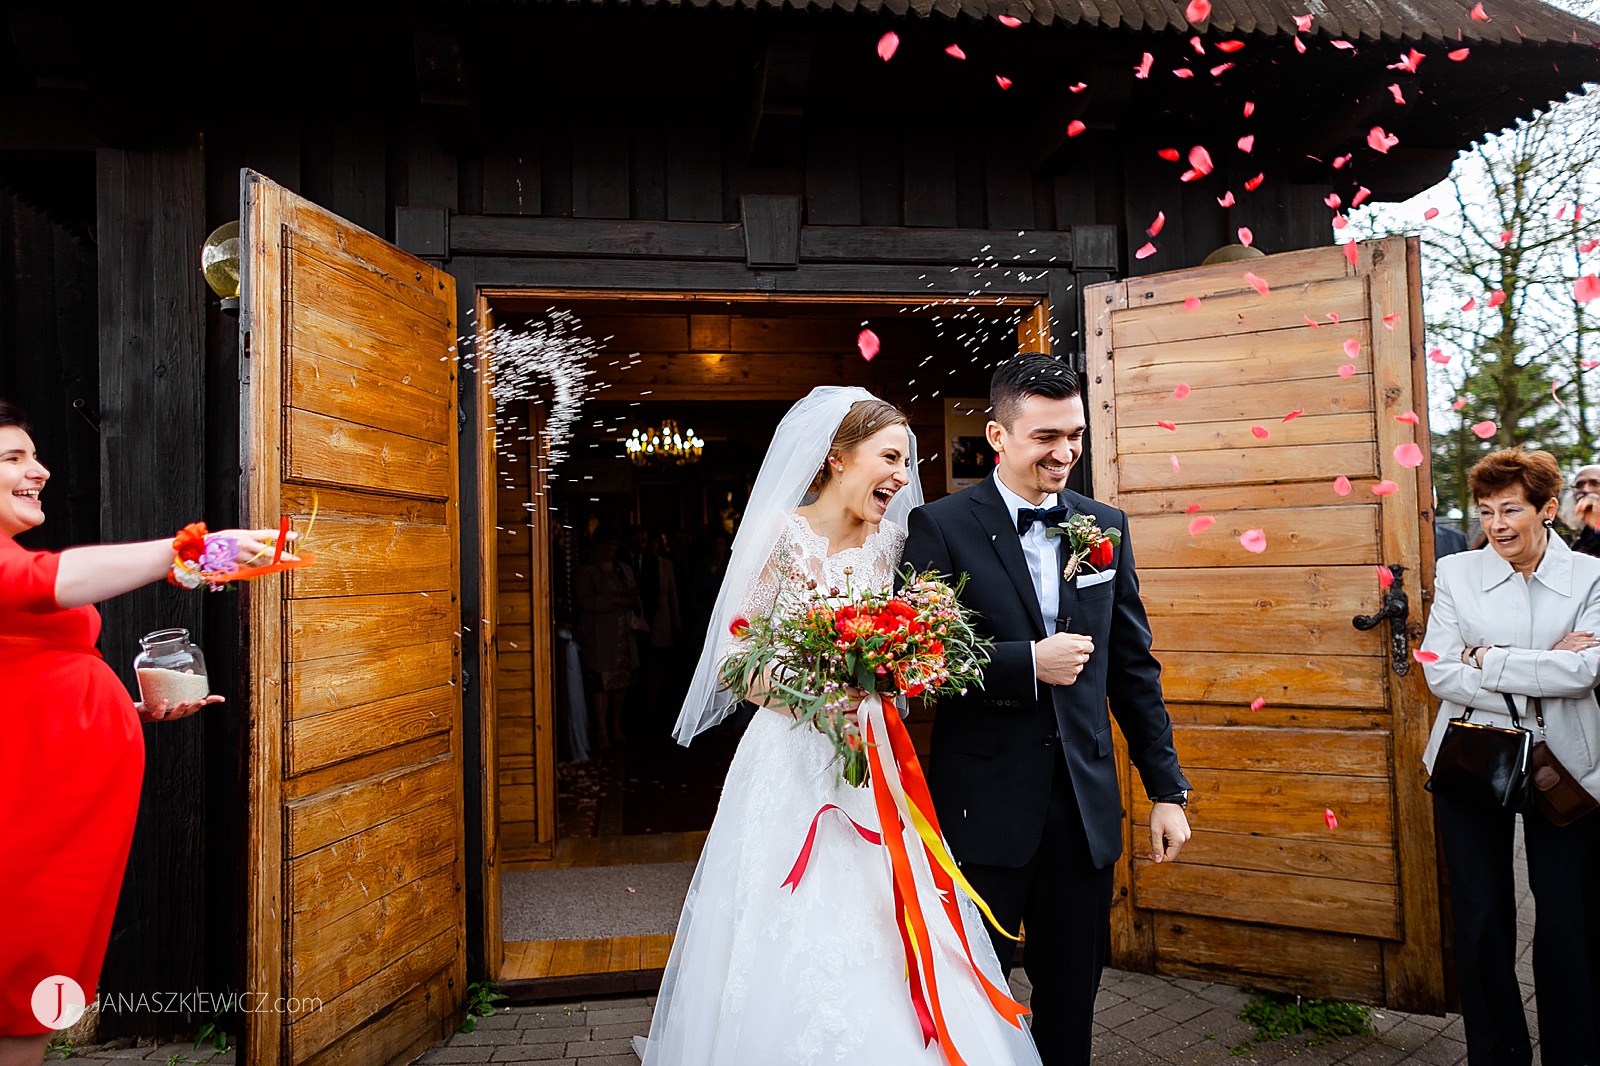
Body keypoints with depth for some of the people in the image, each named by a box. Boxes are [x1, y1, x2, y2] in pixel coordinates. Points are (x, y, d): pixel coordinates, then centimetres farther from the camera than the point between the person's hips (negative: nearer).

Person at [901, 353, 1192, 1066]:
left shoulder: (1105, 526, 7)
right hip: (984, 806, -4)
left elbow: (1134, 665, 10)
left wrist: (1166, 788, 8)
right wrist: (1027, 663, -18)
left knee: (1073, 996, 18)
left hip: (1087, 805, 4)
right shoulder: (942, 526, -7)